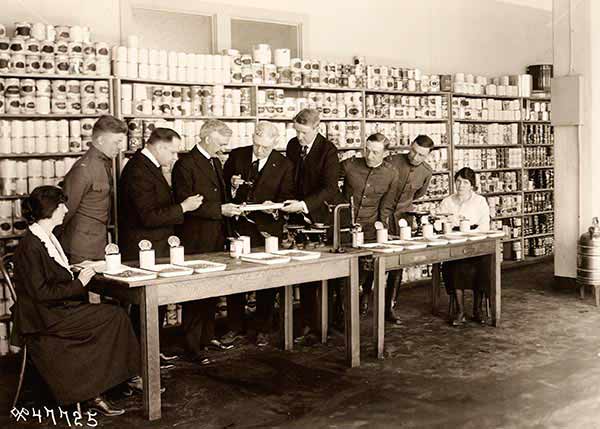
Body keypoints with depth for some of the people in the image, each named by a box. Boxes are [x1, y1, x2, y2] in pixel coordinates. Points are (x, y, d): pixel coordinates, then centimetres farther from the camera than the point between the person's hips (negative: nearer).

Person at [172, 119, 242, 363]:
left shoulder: (215, 162, 15)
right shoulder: (185, 164, -14)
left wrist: (230, 207, 7)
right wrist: (220, 210, -22)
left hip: (216, 238, 9)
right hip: (195, 241, -9)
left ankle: (208, 336, 30)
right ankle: (193, 345, 7)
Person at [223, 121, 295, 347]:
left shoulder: (284, 165, -2)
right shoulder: (236, 156, 3)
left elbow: (287, 198, 0)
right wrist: (232, 185, -10)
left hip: (267, 228, -2)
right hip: (237, 225, 2)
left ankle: (263, 330, 20)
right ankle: (235, 326, 22)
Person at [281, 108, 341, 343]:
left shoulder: (328, 150, -10)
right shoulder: (292, 145, 8)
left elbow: (330, 188, -18)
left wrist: (304, 205, -28)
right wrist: (287, 205, 7)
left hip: (321, 218, -5)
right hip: (299, 218, 5)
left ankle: (314, 326, 6)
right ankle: (308, 325, 10)